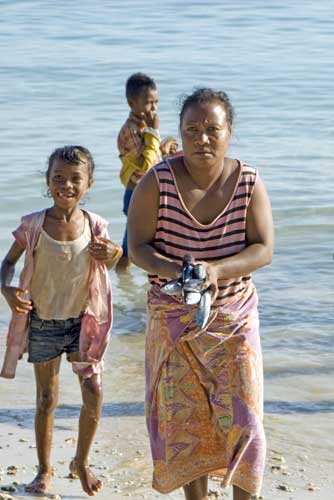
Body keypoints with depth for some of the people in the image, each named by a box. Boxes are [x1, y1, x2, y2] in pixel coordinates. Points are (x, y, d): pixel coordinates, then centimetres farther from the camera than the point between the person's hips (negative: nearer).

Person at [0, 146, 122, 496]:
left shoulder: (94, 225, -9)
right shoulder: (33, 225, -15)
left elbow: (106, 266, 7)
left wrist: (112, 254, -17)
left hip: (82, 321, 1)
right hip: (43, 323, -1)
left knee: (93, 392, -1)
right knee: (47, 399, 10)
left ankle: (81, 461, 23)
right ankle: (44, 469, 28)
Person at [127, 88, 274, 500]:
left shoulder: (248, 183, -10)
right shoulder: (157, 182, -13)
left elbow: (263, 249, -11)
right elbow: (137, 248, -11)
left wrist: (216, 270, -29)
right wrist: (174, 271, -30)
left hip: (233, 316, 0)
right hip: (173, 318, 0)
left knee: (240, 416, 0)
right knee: (183, 418, 8)